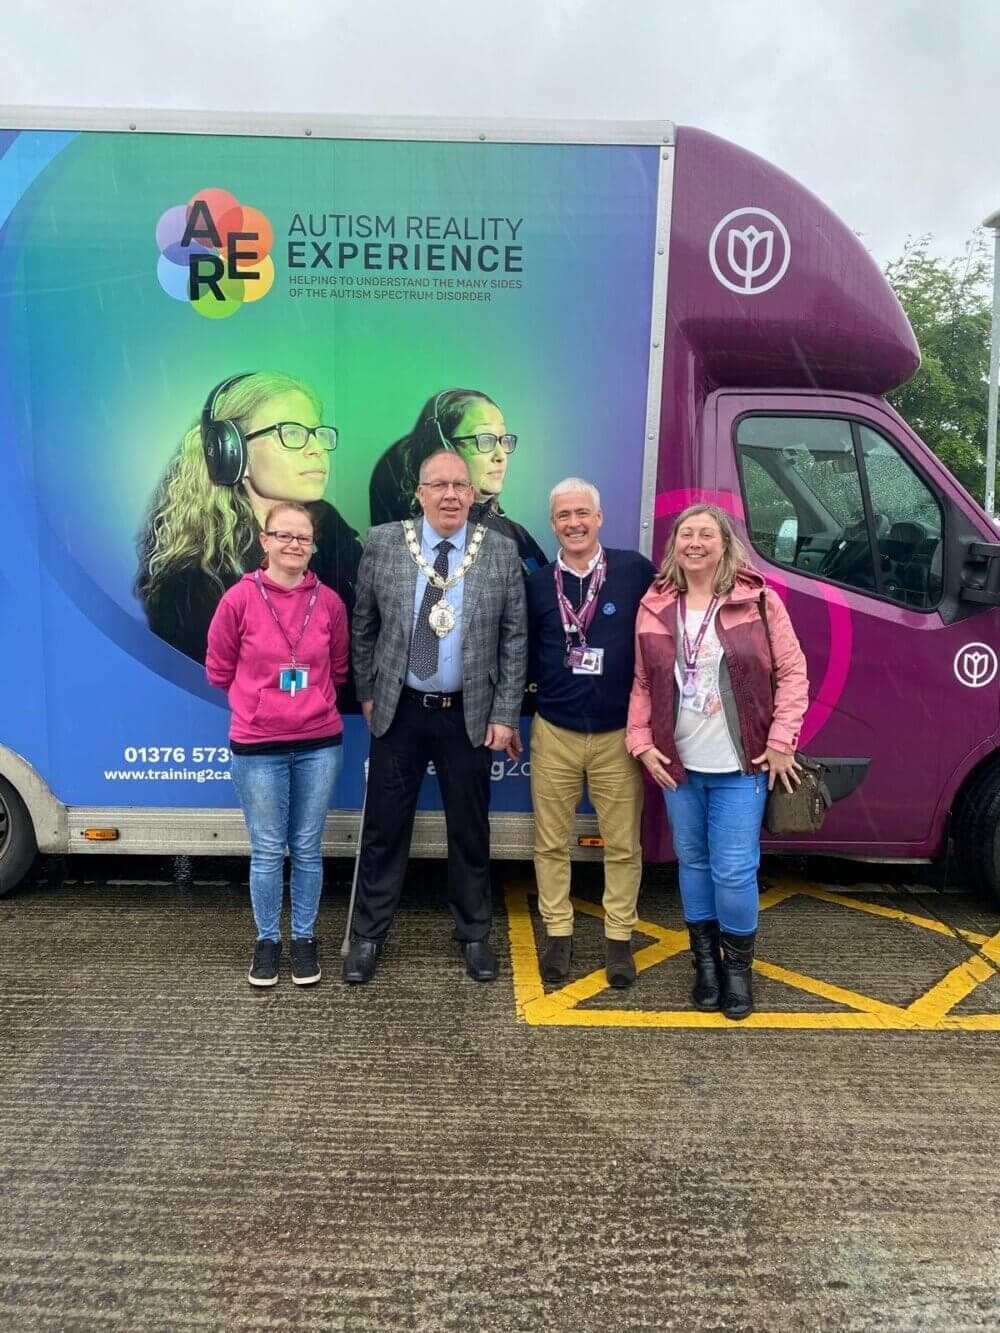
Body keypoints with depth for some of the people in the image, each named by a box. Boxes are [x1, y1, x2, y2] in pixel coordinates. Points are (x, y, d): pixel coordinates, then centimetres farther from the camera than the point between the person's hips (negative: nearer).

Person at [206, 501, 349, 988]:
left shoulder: (329, 602, -1)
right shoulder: (240, 598, -7)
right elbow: (219, 670, 3)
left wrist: (311, 699, 8)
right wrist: (261, 699, 8)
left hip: (319, 744, 2)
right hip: (257, 746, -1)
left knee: (308, 848, 11)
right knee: (267, 851, 8)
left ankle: (304, 938, 28)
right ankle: (267, 940, 27)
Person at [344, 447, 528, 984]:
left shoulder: (501, 551, -3)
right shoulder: (383, 542, -2)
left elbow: (514, 639, -1)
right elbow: (363, 626, 7)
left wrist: (505, 714, -4)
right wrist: (367, 694, 7)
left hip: (469, 714, 0)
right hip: (399, 710, 0)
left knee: (470, 828, 11)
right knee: (385, 825, 8)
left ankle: (474, 934, 29)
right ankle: (368, 935, 25)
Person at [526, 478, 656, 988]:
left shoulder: (635, 570, -4)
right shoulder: (538, 583, 4)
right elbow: (523, 655, 12)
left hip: (618, 735, -1)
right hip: (553, 735, 2)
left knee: (623, 844, 7)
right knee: (551, 843, 9)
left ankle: (618, 937, 23)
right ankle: (557, 933, 24)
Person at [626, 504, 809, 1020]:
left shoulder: (758, 601, -4)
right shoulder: (654, 606, 3)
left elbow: (792, 672, -3)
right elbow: (642, 682, 6)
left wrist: (781, 741, -8)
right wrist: (642, 742, -2)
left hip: (740, 766, -3)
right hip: (677, 764, 3)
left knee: (735, 871, -2)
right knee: (692, 862, 14)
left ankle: (738, 967, 21)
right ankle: (705, 959, 32)